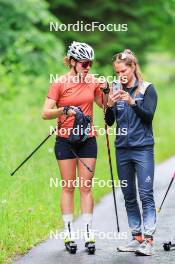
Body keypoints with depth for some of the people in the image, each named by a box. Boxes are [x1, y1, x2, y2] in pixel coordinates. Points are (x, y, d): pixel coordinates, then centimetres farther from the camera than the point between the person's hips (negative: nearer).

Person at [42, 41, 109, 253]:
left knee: (86, 187, 2)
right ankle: (68, 233, 7)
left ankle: (88, 233, 3)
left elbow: (105, 106, 17)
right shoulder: (60, 84, -7)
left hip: (87, 140, 3)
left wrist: (106, 91, -2)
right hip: (65, 140, -3)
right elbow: (46, 113, -9)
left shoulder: (92, 82, 5)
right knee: (68, 187, 2)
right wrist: (65, 110, -25)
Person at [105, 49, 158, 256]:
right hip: (122, 149, 5)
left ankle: (148, 241, -13)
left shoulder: (147, 89, -1)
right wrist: (110, 106, -13)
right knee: (129, 196, 7)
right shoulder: (116, 89, 9)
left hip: (142, 148, -5)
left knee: (146, 195, -10)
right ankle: (137, 238, 14)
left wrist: (132, 102, -25)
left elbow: (149, 116, -11)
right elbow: (109, 122, 7)